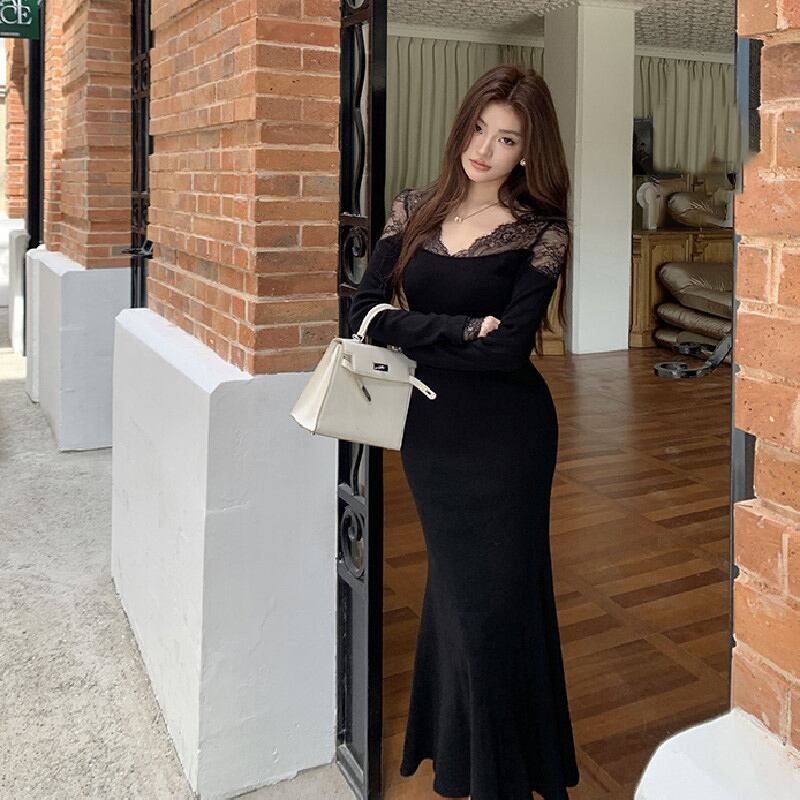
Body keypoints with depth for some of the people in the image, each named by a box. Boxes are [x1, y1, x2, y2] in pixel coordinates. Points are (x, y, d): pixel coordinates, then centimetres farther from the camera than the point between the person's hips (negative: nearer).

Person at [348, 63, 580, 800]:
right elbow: (363, 314, -8)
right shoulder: (414, 210, 3)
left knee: (494, 596, 6)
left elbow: (509, 348, -19)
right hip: (428, 430, 4)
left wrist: (411, 329, -14)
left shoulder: (542, 234, -7)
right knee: (452, 586, 18)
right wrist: (463, 331, -17)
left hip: (506, 439, -4)